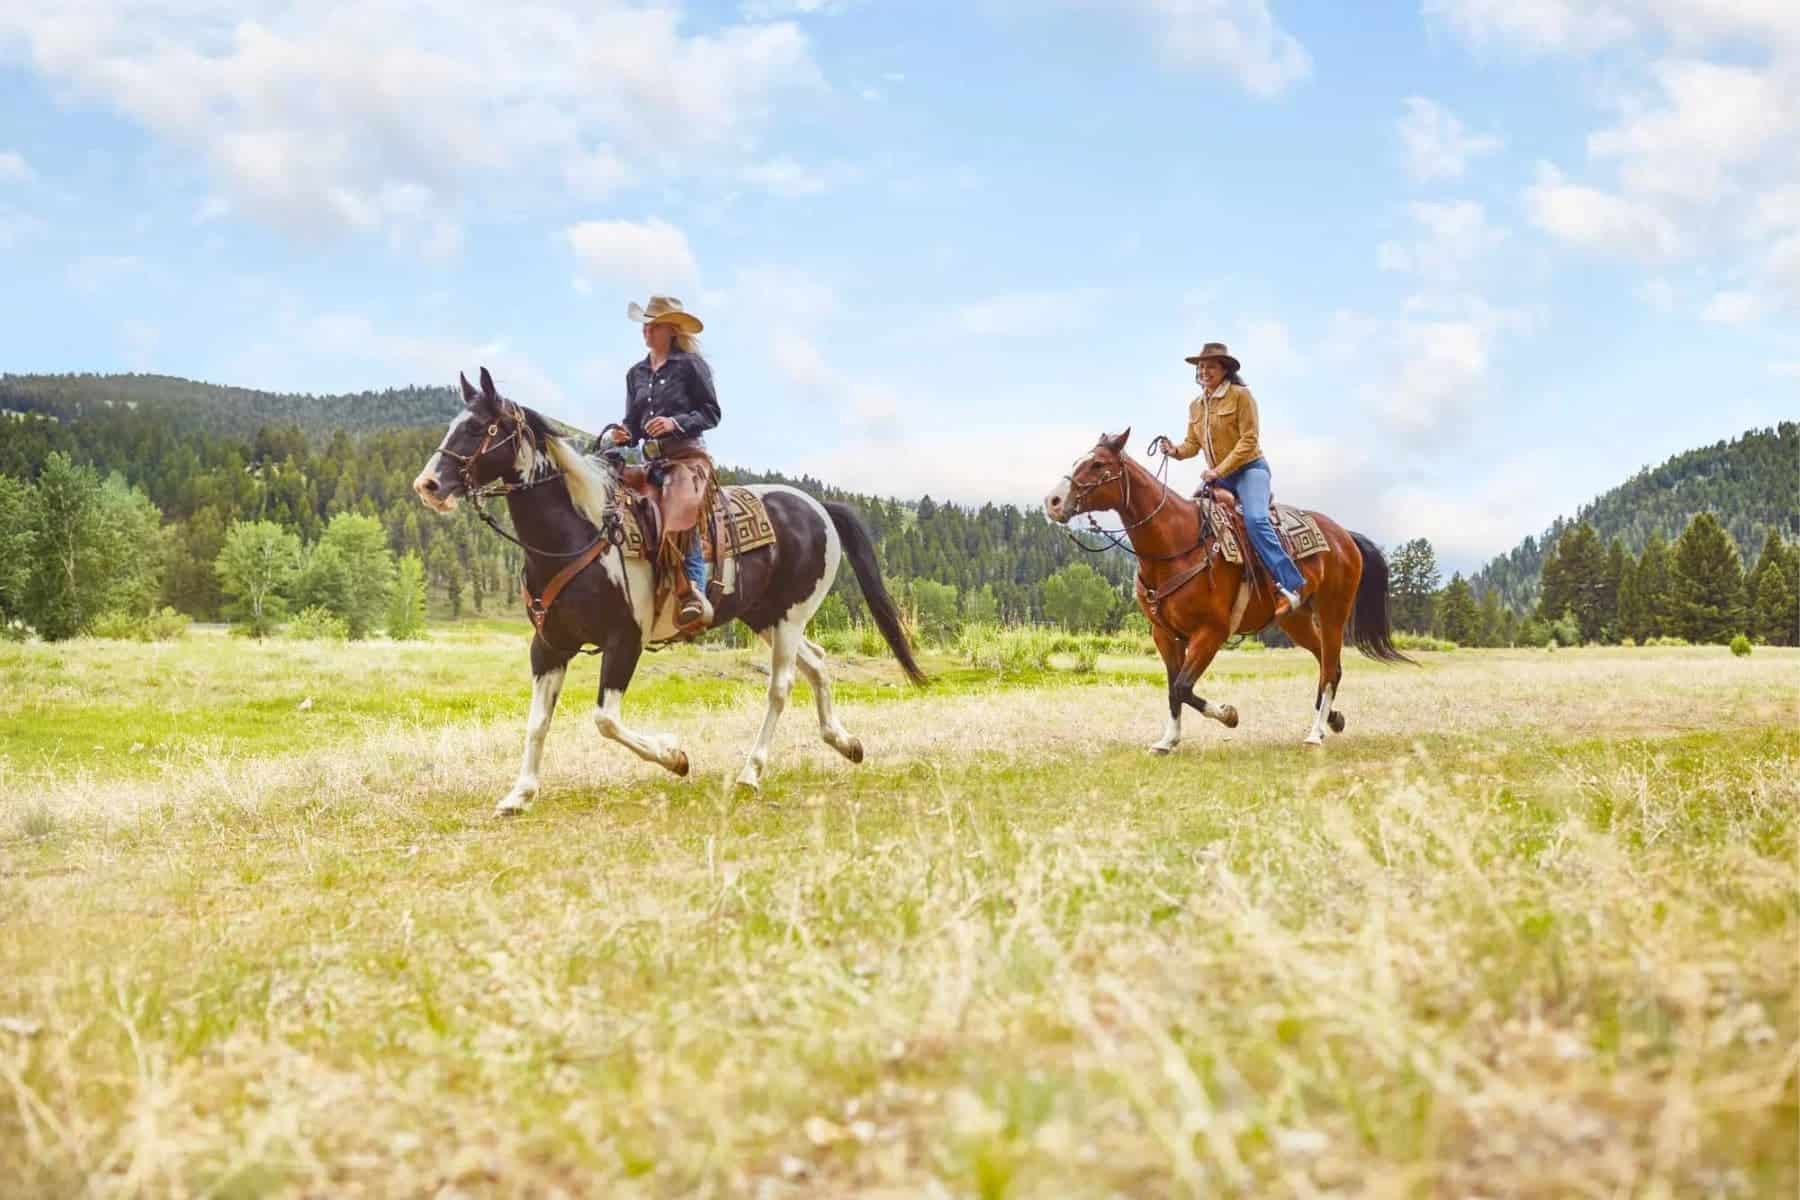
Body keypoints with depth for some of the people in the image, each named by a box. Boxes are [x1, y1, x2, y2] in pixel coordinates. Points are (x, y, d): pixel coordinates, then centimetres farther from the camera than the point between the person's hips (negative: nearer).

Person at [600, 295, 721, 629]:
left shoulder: (691, 364, 2)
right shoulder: (636, 374, 19)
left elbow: (711, 413, -1)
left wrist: (676, 423, -17)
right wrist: (620, 435, -2)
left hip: (687, 456, -7)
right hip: (651, 460, 7)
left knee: (680, 515, -29)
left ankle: (694, 596, -32)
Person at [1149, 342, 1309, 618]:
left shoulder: (1241, 395, -8)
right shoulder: (1195, 406, 12)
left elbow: (1248, 439, -14)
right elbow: (1193, 444, 11)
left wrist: (1220, 470, -21)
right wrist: (1176, 451, -12)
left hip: (1249, 469, -7)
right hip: (1217, 477, 8)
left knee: (1255, 520, -30)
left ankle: (1291, 585, -33)